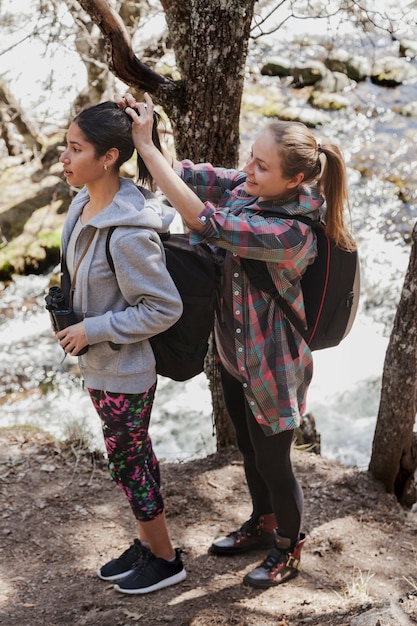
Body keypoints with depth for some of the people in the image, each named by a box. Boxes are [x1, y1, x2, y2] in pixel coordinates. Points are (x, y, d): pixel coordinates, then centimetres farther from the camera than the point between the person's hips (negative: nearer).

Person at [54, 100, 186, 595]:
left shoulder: (127, 234, -31)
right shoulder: (85, 204, -3)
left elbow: (164, 308, -25)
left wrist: (93, 330, -21)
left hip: (122, 372, -9)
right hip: (101, 364, 9)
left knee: (128, 462, 10)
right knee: (133, 456, 23)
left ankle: (165, 559, 32)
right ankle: (147, 542, 43)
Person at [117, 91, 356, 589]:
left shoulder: (291, 234, -34)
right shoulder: (245, 188, -10)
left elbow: (202, 220, -40)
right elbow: (185, 173, -9)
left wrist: (145, 144, -37)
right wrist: (144, 129, -28)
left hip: (270, 365, -8)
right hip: (234, 352, 8)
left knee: (272, 461, 14)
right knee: (249, 451, 27)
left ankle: (289, 549, 41)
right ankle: (261, 525, 52)